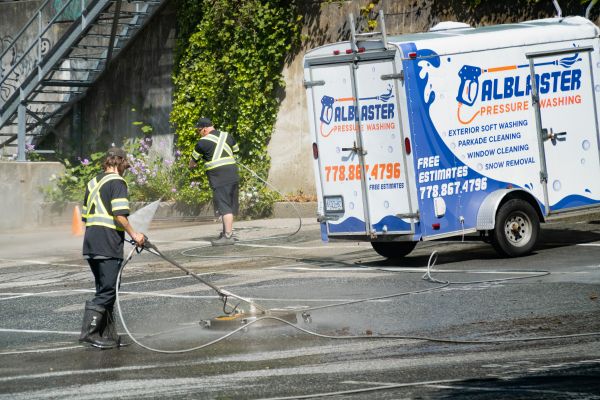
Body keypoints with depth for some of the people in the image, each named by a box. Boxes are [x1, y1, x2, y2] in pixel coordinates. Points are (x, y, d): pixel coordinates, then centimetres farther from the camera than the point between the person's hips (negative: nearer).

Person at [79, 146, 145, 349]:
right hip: (109, 246, -9)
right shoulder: (117, 182, -7)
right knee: (108, 291, -7)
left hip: (90, 244, 9)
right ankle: (89, 331, -15)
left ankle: (109, 336, 14)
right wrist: (134, 234, -9)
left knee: (104, 290, 13)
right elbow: (120, 214, -17)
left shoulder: (92, 183, 19)